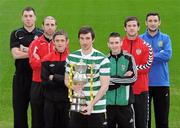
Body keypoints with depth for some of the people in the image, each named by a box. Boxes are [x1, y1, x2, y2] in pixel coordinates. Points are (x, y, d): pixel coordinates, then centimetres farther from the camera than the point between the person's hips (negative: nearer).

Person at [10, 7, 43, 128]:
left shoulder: (42, 34, 4)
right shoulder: (16, 34, 5)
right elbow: (15, 54, -8)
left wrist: (25, 50, -11)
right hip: (20, 77, 1)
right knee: (19, 107, 5)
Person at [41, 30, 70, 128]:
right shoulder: (47, 60, 2)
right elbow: (45, 82, -5)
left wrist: (54, 78, -10)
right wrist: (63, 81, -12)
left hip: (67, 100, -1)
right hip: (50, 101, 1)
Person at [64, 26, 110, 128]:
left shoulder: (102, 59, -6)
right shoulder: (71, 57, 7)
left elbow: (104, 86, -9)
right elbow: (67, 80, 15)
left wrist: (91, 105, -18)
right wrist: (74, 86, -9)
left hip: (96, 108, -3)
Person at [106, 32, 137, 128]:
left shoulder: (128, 58, 3)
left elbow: (133, 78, -7)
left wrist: (112, 79, -10)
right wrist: (123, 78, -10)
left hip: (125, 103, -1)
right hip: (108, 103, 1)